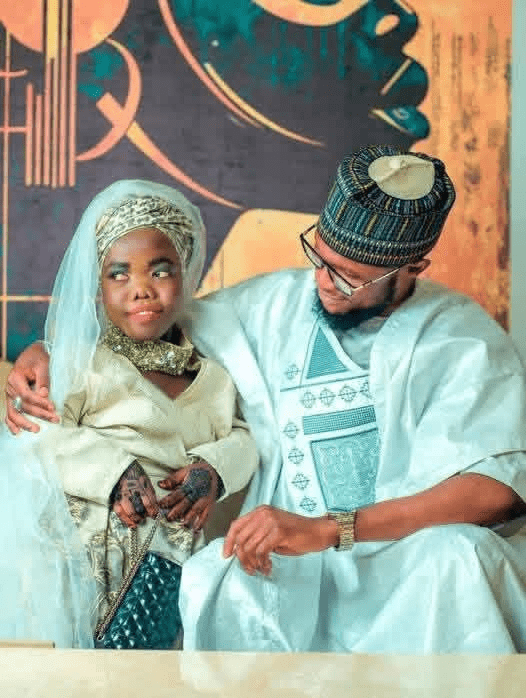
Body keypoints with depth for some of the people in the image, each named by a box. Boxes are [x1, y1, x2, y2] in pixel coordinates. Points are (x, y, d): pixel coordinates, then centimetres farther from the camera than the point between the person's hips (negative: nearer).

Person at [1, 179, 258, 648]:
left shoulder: (210, 370, 14)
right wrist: (114, 472, -19)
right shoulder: (82, 360, 2)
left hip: (178, 554, 4)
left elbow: (243, 435, 13)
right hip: (93, 551, -3)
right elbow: (41, 436, -8)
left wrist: (214, 469, -8)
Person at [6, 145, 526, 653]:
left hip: (419, 559, -1)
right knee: (213, 579, -31)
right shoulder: (273, 305, 8)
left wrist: (326, 529, -26)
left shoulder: (464, 339, -4)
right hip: (296, 572, 2)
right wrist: (44, 352, 1)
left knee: (457, 554, -35)